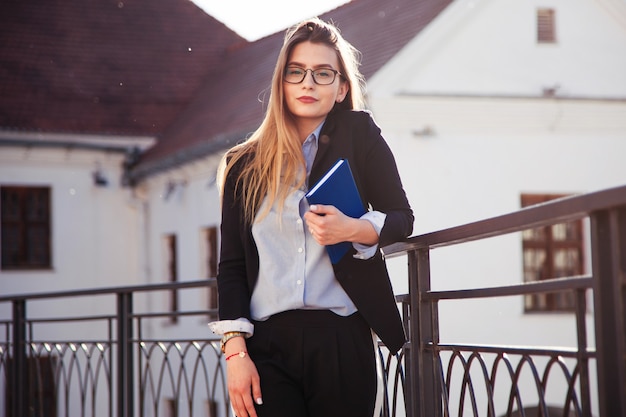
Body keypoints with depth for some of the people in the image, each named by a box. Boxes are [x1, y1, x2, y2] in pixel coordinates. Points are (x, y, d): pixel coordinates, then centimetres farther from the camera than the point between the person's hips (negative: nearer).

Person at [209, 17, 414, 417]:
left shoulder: (358, 134, 6)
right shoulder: (244, 166, 10)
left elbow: (403, 218, 8)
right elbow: (231, 265, 7)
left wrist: (354, 230, -14)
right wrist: (235, 351, -3)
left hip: (343, 340, -1)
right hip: (268, 343, 1)